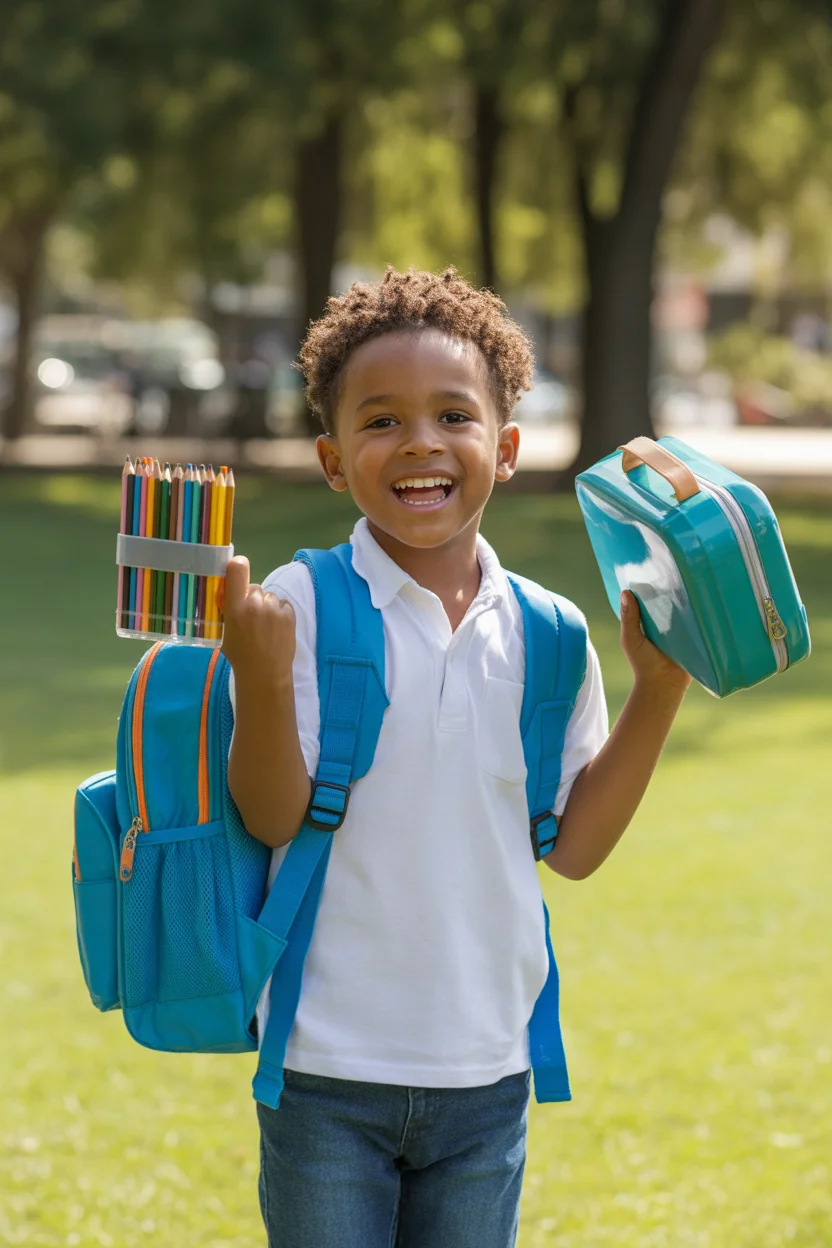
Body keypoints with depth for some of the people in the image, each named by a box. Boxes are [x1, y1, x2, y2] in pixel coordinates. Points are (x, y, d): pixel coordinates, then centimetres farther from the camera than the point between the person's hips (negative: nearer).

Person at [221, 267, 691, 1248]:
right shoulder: (299, 608, -9)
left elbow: (573, 845, 5)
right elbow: (271, 820, -12)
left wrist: (657, 690, -1)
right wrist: (260, 678, -27)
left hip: (486, 1071, 4)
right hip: (329, 1067, -3)